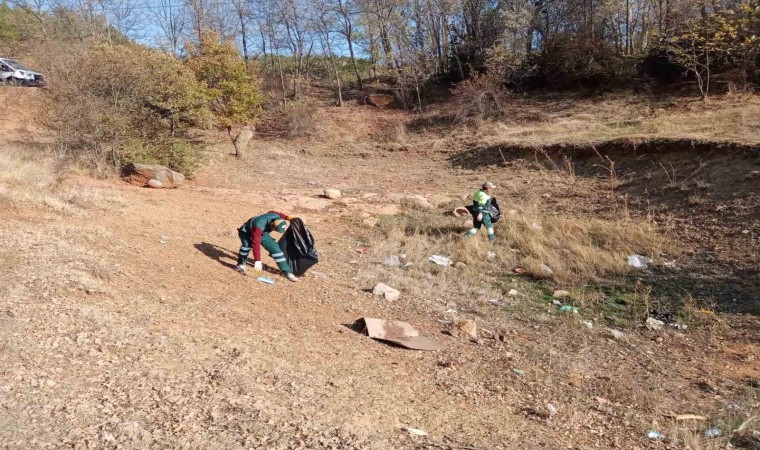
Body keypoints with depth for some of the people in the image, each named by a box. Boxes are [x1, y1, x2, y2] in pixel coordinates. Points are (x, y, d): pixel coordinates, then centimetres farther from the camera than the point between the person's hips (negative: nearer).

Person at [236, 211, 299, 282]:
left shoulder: (276, 217, -26)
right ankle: (241, 264, -13)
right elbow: (256, 243, -46)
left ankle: (287, 272, 1)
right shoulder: (259, 225, -45)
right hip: (246, 232, -5)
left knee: (276, 249, -7)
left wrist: (286, 217, 1)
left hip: (262, 233, 5)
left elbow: (272, 212, 0)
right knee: (247, 244, -37)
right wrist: (257, 261, -48)